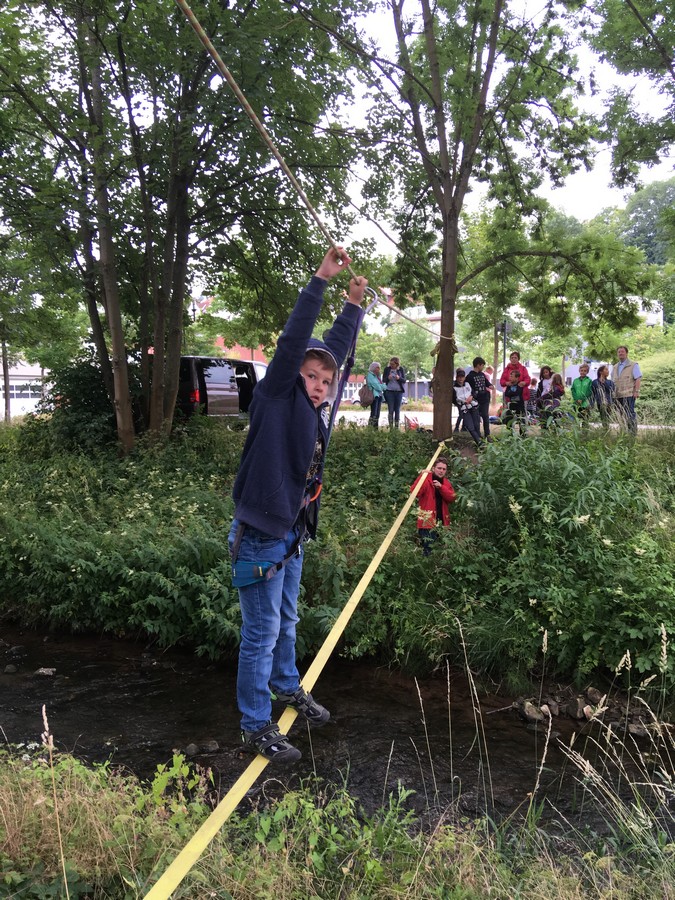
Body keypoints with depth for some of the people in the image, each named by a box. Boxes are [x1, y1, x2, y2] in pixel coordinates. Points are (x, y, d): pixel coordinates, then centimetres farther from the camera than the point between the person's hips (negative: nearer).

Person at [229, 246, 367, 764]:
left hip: (292, 534, 8)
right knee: (262, 634, 3)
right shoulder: (276, 397, -14)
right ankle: (256, 728, 17)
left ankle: (288, 688, 47)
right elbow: (294, 341, -25)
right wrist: (321, 280, -24)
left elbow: (335, 348, 15)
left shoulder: (315, 406, 4)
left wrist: (354, 303, 15)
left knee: (286, 623, 25)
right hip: (260, 537, -8)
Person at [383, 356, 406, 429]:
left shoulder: (401, 370, 3)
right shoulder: (387, 369, 3)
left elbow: (404, 380, 3)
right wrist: (388, 378, -16)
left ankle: (396, 425, 8)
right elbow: (383, 380, 7)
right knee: (390, 410, -3)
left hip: (399, 391, 1)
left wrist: (399, 378, -18)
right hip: (389, 391, -1)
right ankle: (391, 426, -2)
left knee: (397, 409, 3)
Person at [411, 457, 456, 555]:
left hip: (441, 521, 6)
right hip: (427, 520, -6)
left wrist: (441, 487, -13)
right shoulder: (426, 479, -5)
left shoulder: (446, 483, 14)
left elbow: (452, 498, 0)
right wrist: (422, 477, -25)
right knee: (428, 548, -15)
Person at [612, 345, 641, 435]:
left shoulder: (633, 365, 2)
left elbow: (638, 379, -5)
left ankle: (633, 432, -5)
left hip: (629, 394, -6)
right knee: (620, 414, 6)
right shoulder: (615, 367, 20)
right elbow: (613, 381, 23)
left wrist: (636, 391, -15)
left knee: (630, 414, -8)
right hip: (618, 395, 6)